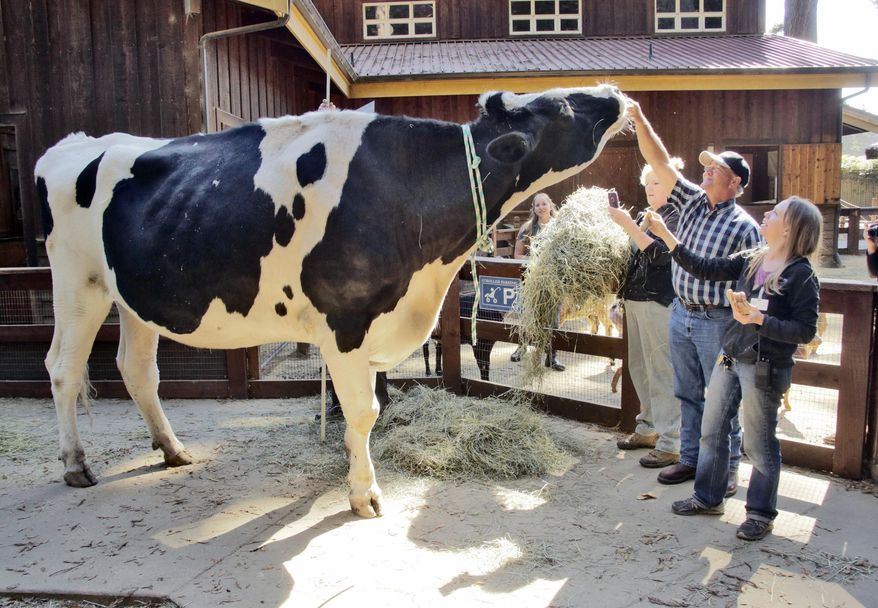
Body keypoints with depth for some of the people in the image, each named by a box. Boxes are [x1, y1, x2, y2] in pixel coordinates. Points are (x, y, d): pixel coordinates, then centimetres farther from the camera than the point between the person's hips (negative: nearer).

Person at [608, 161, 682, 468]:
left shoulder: (677, 215, -6)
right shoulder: (645, 215, 16)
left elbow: (661, 254, -19)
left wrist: (627, 224, -21)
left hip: (660, 303, -8)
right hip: (635, 299, 8)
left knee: (662, 372, -6)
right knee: (640, 368, 15)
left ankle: (671, 444, 0)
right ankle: (648, 429, 29)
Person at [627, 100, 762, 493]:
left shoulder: (744, 226, -10)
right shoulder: (692, 202, 6)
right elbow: (660, 163, 0)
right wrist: (639, 121, -7)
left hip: (717, 322, -6)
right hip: (680, 314, 6)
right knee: (688, 394, 15)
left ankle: (727, 470, 17)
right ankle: (691, 459, 28)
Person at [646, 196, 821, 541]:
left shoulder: (801, 275, -13)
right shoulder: (751, 261, 5)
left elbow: (805, 331, -15)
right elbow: (704, 269, 6)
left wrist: (759, 319, -25)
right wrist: (666, 235, 4)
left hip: (764, 368, -7)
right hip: (730, 360, 7)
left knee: (759, 445, 6)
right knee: (712, 432, 15)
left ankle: (760, 513, 25)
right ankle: (708, 498, 32)